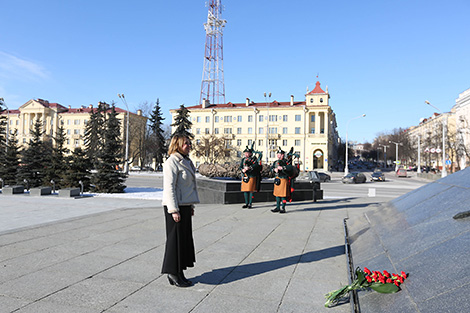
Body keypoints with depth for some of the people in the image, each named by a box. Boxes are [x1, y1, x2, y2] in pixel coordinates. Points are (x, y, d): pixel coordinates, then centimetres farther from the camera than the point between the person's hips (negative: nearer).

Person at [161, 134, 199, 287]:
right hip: (175, 206, -9)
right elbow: (169, 187, -17)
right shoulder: (171, 163, -13)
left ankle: (178, 273, 23)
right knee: (175, 239, -1)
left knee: (185, 239, 12)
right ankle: (173, 274, 11)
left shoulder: (186, 162, 16)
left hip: (185, 206, 9)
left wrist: (191, 206, 20)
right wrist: (174, 210, -20)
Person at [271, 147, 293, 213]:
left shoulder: (285, 162, -7)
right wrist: (274, 169, -17)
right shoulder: (276, 162, 14)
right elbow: (271, 168, 5)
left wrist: (282, 168, -27)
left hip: (283, 179, -7)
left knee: (283, 194, -3)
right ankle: (278, 207, 21)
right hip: (277, 179, 7)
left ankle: (283, 208, 5)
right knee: (277, 194, 11)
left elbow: (290, 167, -21)